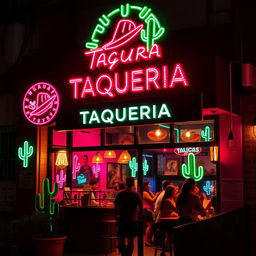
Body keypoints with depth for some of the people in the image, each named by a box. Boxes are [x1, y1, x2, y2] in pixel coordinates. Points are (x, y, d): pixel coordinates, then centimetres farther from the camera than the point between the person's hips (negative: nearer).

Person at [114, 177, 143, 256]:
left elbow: (116, 207, 2)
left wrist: (117, 218, 11)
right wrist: (138, 218, 8)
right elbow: (141, 208, -3)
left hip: (122, 220, 1)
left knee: (121, 240, 11)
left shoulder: (120, 194, 0)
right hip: (133, 220, -1)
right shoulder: (137, 195, -4)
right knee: (130, 240, 3)